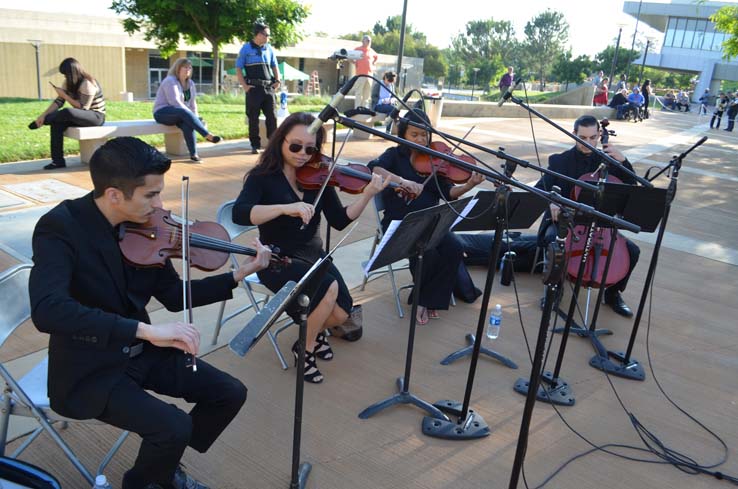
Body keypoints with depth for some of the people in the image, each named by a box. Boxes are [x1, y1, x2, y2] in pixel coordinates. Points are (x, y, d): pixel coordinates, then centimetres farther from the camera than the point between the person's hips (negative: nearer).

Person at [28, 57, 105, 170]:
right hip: (81, 116, 8)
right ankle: (58, 161, -18)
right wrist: (43, 115, -12)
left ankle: (41, 122, -8)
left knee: (67, 112, -36)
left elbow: (83, 107, -21)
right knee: (57, 123, -20)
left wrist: (64, 95, -19)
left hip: (96, 116, -8)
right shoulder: (69, 83, 6)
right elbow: (59, 101, 0)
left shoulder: (87, 84, -18)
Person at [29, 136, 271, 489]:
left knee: (230, 393, 1)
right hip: (90, 370, -6)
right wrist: (145, 329, -43)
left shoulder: (142, 225, -4)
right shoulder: (60, 228, -23)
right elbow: (46, 310, -39)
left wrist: (239, 274, -4)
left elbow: (173, 297, 5)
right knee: (176, 427, -24)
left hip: (142, 352, 7)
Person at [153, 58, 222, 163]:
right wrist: (191, 115, -24)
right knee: (184, 113, -38)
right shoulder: (170, 81, -12)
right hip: (163, 113, -6)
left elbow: (192, 103, 12)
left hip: (179, 115, 6)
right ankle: (208, 135, -45)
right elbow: (175, 103, -22)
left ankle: (193, 154, -34)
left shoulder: (190, 83, 12)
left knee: (188, 124, -32)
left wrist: (195, 118, -3)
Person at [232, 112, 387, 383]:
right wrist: (285, 208, -39)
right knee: (329, 288, -29)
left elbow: (339, 221, -3)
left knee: (341, 313, -15)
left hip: (313, 256, 4)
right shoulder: (263, 176, -10)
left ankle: (315, 329, 21)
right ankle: (305, 349, -3)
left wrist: (367, 194, -18)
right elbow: (239, 214, -27)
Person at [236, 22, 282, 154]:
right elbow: (238, 68, 0)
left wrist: (277, 80, 7)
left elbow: (274, 66, 22)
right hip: (253, 88, -4)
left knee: (272, 116, 1)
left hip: (268, 87, 4)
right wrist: (245, 86, -9)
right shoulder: (246, 48, 0)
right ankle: (255, 145, 8)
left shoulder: (269, 48, 12)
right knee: (253, 118, 1)